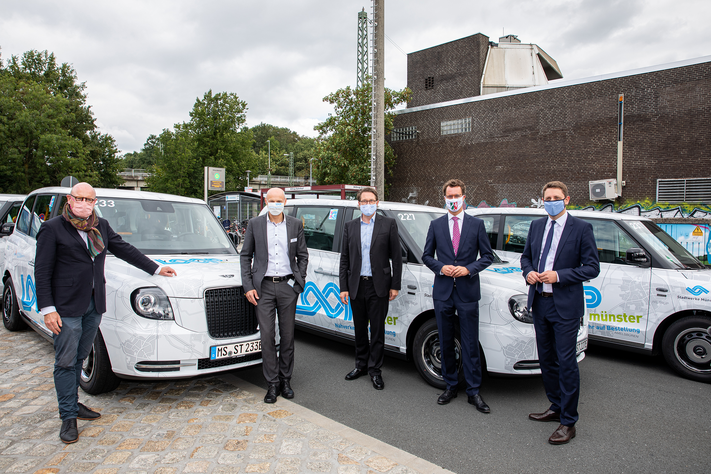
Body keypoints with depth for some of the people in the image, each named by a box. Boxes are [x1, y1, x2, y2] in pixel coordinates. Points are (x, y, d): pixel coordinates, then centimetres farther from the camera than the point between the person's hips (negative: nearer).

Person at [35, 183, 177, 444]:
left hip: (94, 304, 5)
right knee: (66, 362, 1)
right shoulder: (52, 229, -5)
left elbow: (124, 249, 19)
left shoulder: (101, 226, 11)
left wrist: (155, 268, 19)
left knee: (79, 358, 15)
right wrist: (47, 309, -12)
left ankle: (73, 404, 29)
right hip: (66, 306, -5)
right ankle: (68, 416, 10)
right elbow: (42, 272, -7)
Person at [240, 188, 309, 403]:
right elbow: (245, 256, 4)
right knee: (267, 336, 0)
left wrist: (299, 281, 1)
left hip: (287, 285, 1)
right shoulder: (255, 224, 3)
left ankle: (285, 380, 22)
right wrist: (248, 286, -3)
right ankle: (272, 384, 12)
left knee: (287, 335, 8)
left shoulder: (296, 225, 6)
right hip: (264, 286, -1)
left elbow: (302, 256, 11)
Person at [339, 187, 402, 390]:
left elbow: (396, 257, -1)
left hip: (378, 286, -3)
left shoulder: (388, 224, -1)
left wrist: (395, 285, -5)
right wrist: (343, 287, 2)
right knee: (360, 328, 14)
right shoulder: (350, 227, 8)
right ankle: (361, 364, 31)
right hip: (356, 286, 3)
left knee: (377, 330, 4)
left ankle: (375, 369, 18)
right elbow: (344, 259, 8)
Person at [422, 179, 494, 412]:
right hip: (443, 291, 2)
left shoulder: (477, 224, 3)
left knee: (470, 345, 3)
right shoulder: (436, 225, 7)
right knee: (446, 343, 11)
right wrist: (441, 268, -9)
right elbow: (426, 255, 9)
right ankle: (450, 386, 26)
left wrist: (468, 269, -11)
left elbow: (487, 256, 4)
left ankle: (473, 392, 14)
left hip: (468, 292, -2)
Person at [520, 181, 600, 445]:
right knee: (546, 360, 17)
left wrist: (559, 276, -19)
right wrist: (528, 272, -3)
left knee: (566, 363, -1)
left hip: (565, 306, -6)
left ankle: (568, 422, 11)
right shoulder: (536, 226, 10)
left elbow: (592, 267, -9)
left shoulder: (581, 228, -7)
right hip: (539, 302, 6)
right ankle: (556, 408, 34)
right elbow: (526, 256, 19)